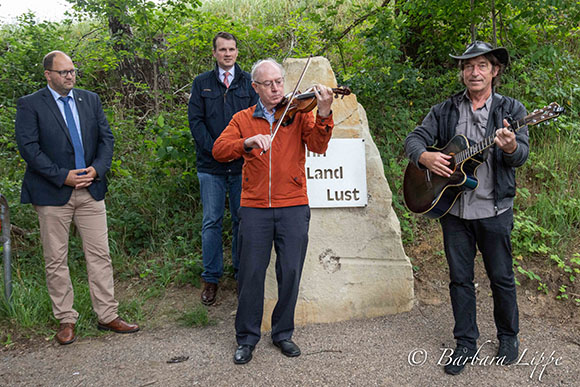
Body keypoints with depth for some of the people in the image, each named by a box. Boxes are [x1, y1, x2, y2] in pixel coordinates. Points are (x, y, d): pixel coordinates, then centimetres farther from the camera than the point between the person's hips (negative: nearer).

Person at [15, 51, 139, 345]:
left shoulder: (90, 100, 12)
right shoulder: (30, 105, -1)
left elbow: (106, 138, 8)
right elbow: (28, 147, -9)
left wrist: (97, 169, -9)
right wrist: (63, 176, -15)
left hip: (90, 189, 3)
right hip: (53, 194, -3)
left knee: (100, 255, 4)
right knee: (56, 260, 6)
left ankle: (107, 316, 14)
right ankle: (66, 320, 19)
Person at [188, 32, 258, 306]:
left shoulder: (248, 82, 9)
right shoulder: (202, 83, 9)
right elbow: (195, 121, 2)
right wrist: (215, 150, -9)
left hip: (243, 163, 0)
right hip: (211, 165, 0)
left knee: (243, 220, 6)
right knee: (212, 222, 2)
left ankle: (242, 273, 20)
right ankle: (211, 278, 13)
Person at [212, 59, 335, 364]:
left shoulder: (298, 113, 7)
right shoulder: (243, 119, 9)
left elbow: (317, 146, -8)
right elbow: (219, 150, -5)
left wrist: (323, 115, -25)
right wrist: (248, 143, -23)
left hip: (293, 207, 0)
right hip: (254, 208, 0)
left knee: (290, 272, 4)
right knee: (251, 273, 2)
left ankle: (283, 333, 24)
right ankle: (247, 337, 19)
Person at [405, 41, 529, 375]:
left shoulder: (511, 109, 0)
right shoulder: (444, 111, 7)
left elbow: (522, 154, -12)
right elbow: (414, 139, 3)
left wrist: (510, 147, -36)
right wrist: (425, 156, -20)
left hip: (494, 209, -2)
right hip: (453, 208, 2)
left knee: (502, 277, 10)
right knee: (460, 278, 9)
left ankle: (509, 337, 33)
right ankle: (466, 343, 23)